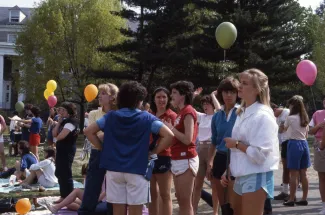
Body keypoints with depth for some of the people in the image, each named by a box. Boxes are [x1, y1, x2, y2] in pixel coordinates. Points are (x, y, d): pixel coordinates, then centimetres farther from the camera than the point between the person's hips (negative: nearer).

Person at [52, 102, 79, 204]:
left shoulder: (71, 122, -16)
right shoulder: (64, 121, 14)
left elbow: (60, 136, -23)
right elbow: (54, 134, 8)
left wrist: (57, 137, 0)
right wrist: (59, 122, 0)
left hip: (67, 151, -10)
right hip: (61, 150, 10)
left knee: (65, 174, -8)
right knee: (60, 173, 15)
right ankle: (63, 196, 23)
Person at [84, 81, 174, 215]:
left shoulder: (111, 117, 6)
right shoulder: (146, 118, -2)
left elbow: (88, 131, 4)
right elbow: (168, 135, -10)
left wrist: (103, 148, 7)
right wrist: (153, 152, -1)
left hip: (114, 169, 3)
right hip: (137, 170, -3)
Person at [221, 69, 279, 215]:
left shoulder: (262, 115, -15)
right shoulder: (242, 113, 11)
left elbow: (260, 154, -23)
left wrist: (237, 144, -15)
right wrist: (228, 172, 15)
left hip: (256, 177, -9)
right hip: (241, 176, 9)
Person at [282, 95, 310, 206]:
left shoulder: (290, 118, -10)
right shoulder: (305, 118, 10)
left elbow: (284, 129, 10)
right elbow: (306, 134, 15)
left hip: (294, 144, -7)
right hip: (304, 144, 7)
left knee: (294, 174, -3)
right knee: (303, 174, 10)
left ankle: (291, 199, 2)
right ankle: (304, 198, 14)